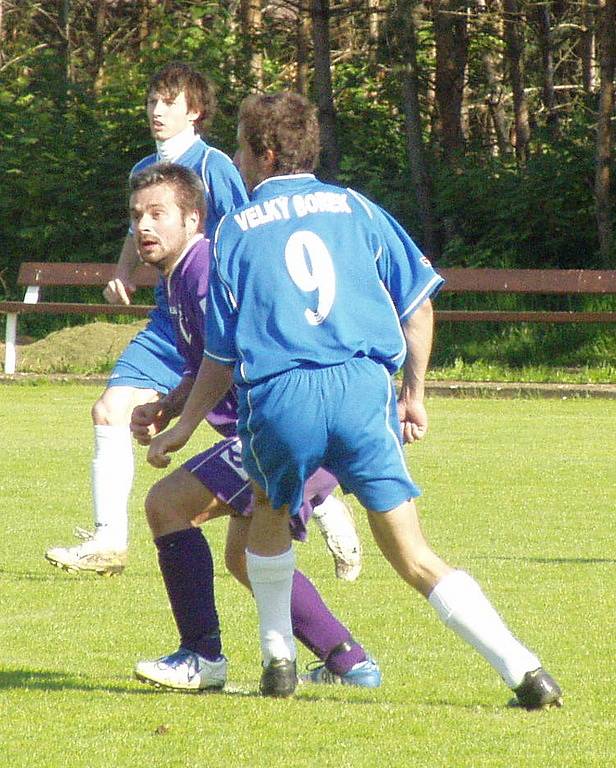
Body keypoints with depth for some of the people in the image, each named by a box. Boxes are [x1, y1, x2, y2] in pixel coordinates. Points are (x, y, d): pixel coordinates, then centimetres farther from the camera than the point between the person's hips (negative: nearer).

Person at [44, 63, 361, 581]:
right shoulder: (146, 170, 12)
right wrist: (124, 272, 9)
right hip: (169, 321, 7)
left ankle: (330, 514, 21)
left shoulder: (212, 166, -11)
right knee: (111, 410, -5)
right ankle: (109, 542, 0)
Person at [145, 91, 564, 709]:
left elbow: (221, 354, 13)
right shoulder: (353, 207, 16)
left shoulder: (236, 229, 13)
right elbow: (417, 299, 11)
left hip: (279, 397, -1)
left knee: (270, 508, 31)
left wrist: (183, 426, 25)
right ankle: (521, 668, -13)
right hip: (364, 386, 1)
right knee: (410, 553, 1)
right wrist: (414, 395, 21)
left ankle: (278, 658, 29)